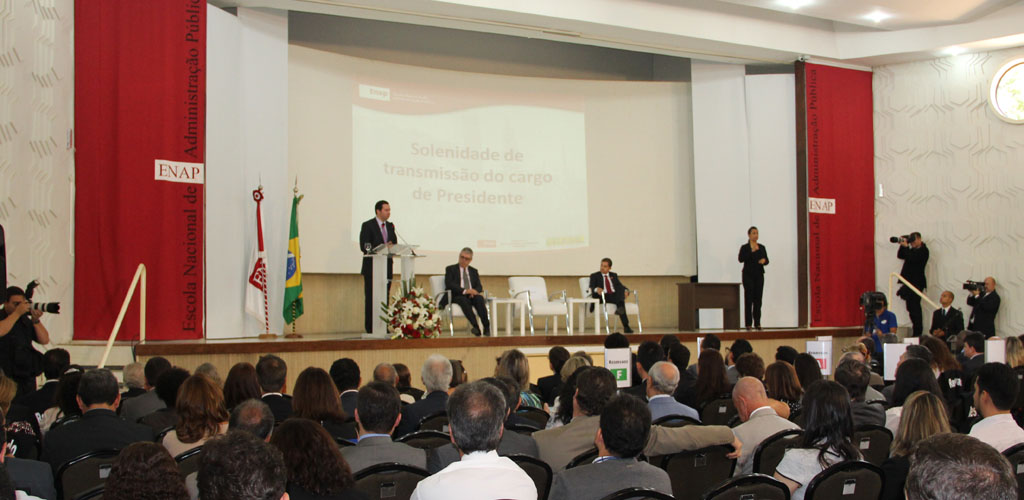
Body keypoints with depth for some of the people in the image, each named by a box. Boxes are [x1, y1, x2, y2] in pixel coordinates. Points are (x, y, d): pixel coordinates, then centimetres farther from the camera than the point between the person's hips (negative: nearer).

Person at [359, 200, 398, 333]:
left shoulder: (390, 226, 15)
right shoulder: (368, 225, -4)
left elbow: (394, 244, 14)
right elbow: (364, 247, -12)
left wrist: (391, 247, -9)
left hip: (387, 267, 6)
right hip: (372, 267, -6)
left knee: (385, 297, 4)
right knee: (371, 298, -5)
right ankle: (370, 327, -2)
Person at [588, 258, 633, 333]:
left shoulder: (614, 275, 27)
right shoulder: (594, 276, 16)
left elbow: (620, 286, 15)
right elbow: (591, 287, -1)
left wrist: (626, 290, -10)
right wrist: (596, 289, -26)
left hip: (615, 295, 2)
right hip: (603, 296, -2)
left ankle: (620, 308, -61)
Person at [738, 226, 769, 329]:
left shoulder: (762, 247, 12)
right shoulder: (745, 247, -1)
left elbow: (766, 260, 11)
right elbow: (741, 259, -15)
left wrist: (764, 261, -12)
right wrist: (752, 251, -21)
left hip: (759, 275, 4)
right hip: (748, 275, -4)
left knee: (758, 299, 2)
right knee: (749, 298, -5)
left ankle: (757, 323, 6)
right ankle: (748, 323, -3)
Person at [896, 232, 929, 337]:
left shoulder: (923, 250, -7)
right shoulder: (912, 250, 17)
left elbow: (912, 258, -20)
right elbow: (900, 256, 17)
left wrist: (905, 247, -12)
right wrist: (902, 245, 5)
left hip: (917, 282, -8)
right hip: (909, 282, 8)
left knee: (915, 307, -10)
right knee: (911, 307, 9)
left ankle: (918, 333, -7)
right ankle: (917, 331, 16)